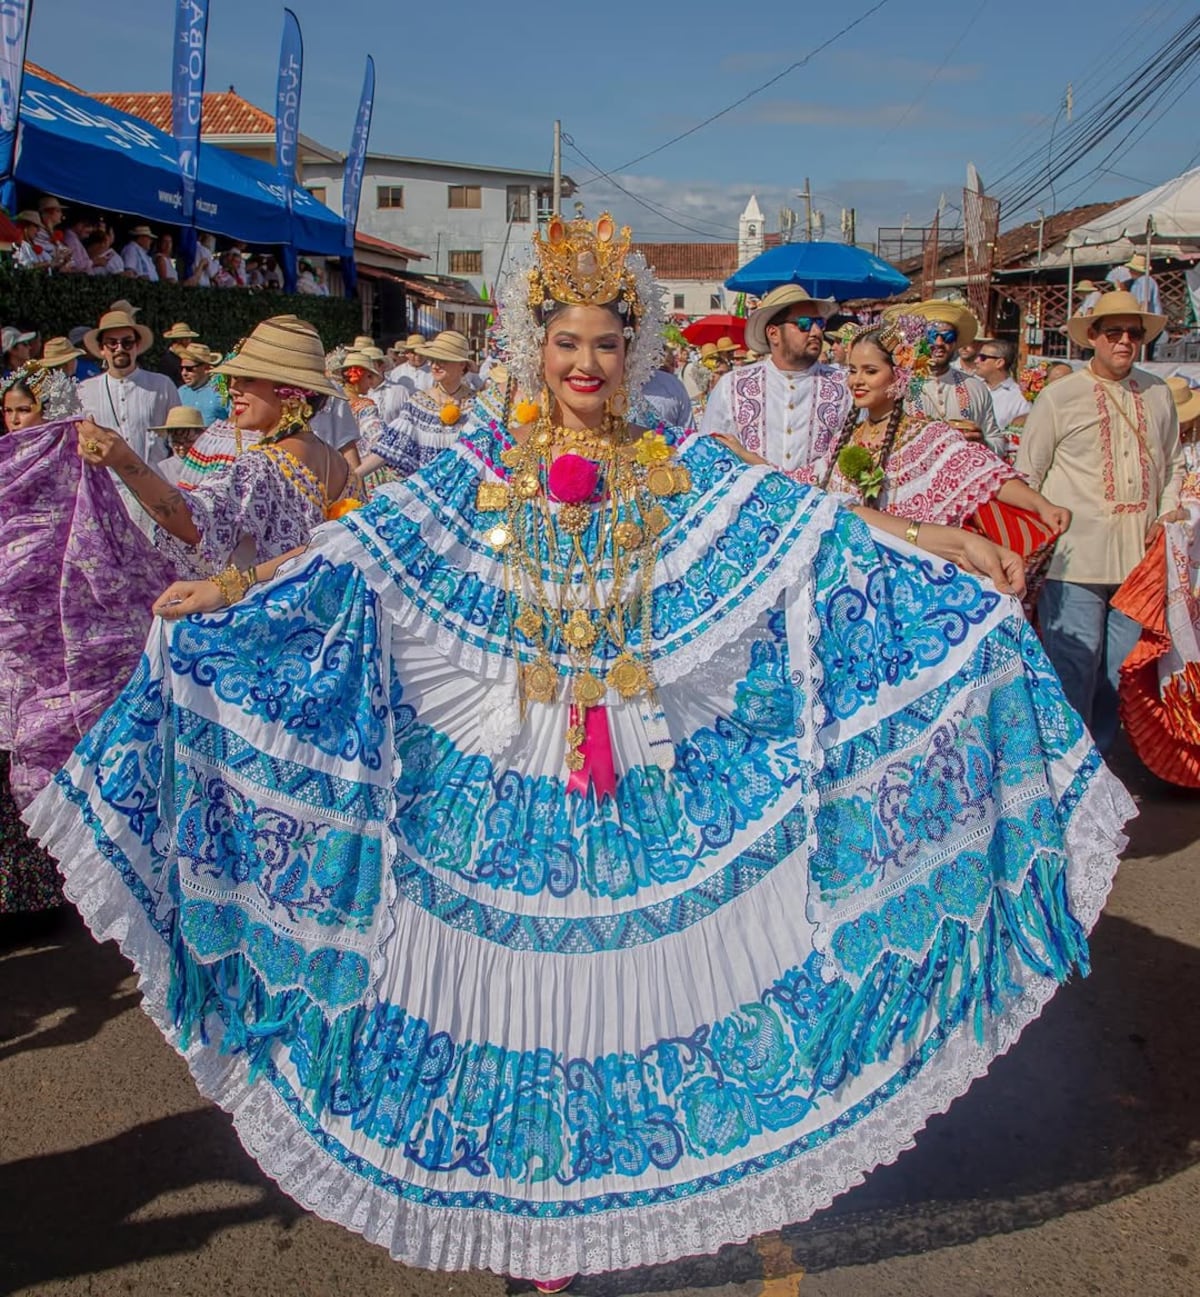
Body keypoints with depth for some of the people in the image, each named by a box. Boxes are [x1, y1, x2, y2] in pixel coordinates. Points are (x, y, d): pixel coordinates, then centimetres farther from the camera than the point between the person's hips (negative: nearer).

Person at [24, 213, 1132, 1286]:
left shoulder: (684, 470, 5)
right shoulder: (484, 467, 2)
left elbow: (812, 521, 0)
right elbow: (356, 548, -3)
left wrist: (945, 544, -9)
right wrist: (229, 590, -13)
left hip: (657, 786, 1)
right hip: (509, 781, 0)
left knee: (646, 970, 7)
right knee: (518, 979, 6)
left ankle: (621, 1178, 30)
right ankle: (532, 1202, 27)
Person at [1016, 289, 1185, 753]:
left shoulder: (1158, 394, 13)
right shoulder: (1060, 396, -1)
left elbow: (1173, 462, 24)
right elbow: (1026, 475, 0)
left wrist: (1169, 510, 7)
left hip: (1138, 556, 5)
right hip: (1076, 558, -5)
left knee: (1120, 670, 11)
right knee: (1073, 670, -5)